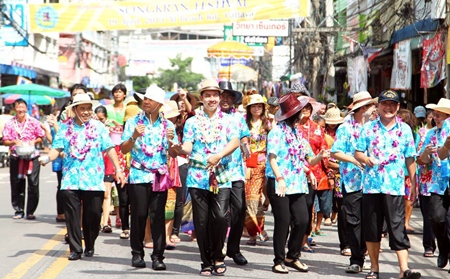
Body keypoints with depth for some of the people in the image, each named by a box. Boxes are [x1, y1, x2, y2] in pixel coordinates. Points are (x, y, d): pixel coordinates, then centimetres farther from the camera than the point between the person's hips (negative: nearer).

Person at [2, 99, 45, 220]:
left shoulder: (34, 122, 3)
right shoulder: (10, 123, 4)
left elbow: (41, 137, 9)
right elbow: (5, 141, 3)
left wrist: (34, 141, -10)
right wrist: (14, 142, -16)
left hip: (32, 157, -1)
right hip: (16, 158, 1)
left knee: (33, 184, -5)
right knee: (16, 185, 3)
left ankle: (30, 211, 3)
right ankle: (18, 210, 15)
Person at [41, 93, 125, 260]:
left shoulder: (98, 126, 6)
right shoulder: (65, 127, 7)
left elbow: (109, 149, 3)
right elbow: (57, 148, 1)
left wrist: (118, 169, -4)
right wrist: (48, 158, -20)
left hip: (94, 180, 0)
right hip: (71, 179, 0)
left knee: (92, 216, 4)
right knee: (72, 216, -3)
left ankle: (89, 247, 21)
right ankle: (75, 249, 3)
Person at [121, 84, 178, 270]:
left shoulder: (167, 125, 9)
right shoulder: (133, 122, 6)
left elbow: (173, 154, 5)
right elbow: (124, 150, 1)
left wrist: (171, 140, -14)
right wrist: (134, 136, -16)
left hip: (159, 177, 1)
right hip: (138, 176, -1)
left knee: (158, 216, -3)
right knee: (139, 215, -2)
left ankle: (158, 256, -1)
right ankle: (137, 254, 10)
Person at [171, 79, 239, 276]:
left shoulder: (227, 120, 9)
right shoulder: (192, 122, 8)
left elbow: (235, 142, -5)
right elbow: (188, 147, -3)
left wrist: (219, 156, -21)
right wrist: (179, 149, -27)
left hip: (221, 178, 0)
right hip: (198, 177, 1)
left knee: (220, 217, -14)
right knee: (202, 220, 0)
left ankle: (217, 257, 5)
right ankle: (206, 262, 11)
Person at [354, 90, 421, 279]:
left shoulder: (405, 129, 7)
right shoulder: (368, 128, 7)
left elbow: (410, 159, 8)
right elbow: (357, 152, 4)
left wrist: (413, 184, 5)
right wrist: (365, 159, -18)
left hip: (395, 187, -1)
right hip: (371, 185, 1)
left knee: (398, 228, -6)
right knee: (371, 228, 6)